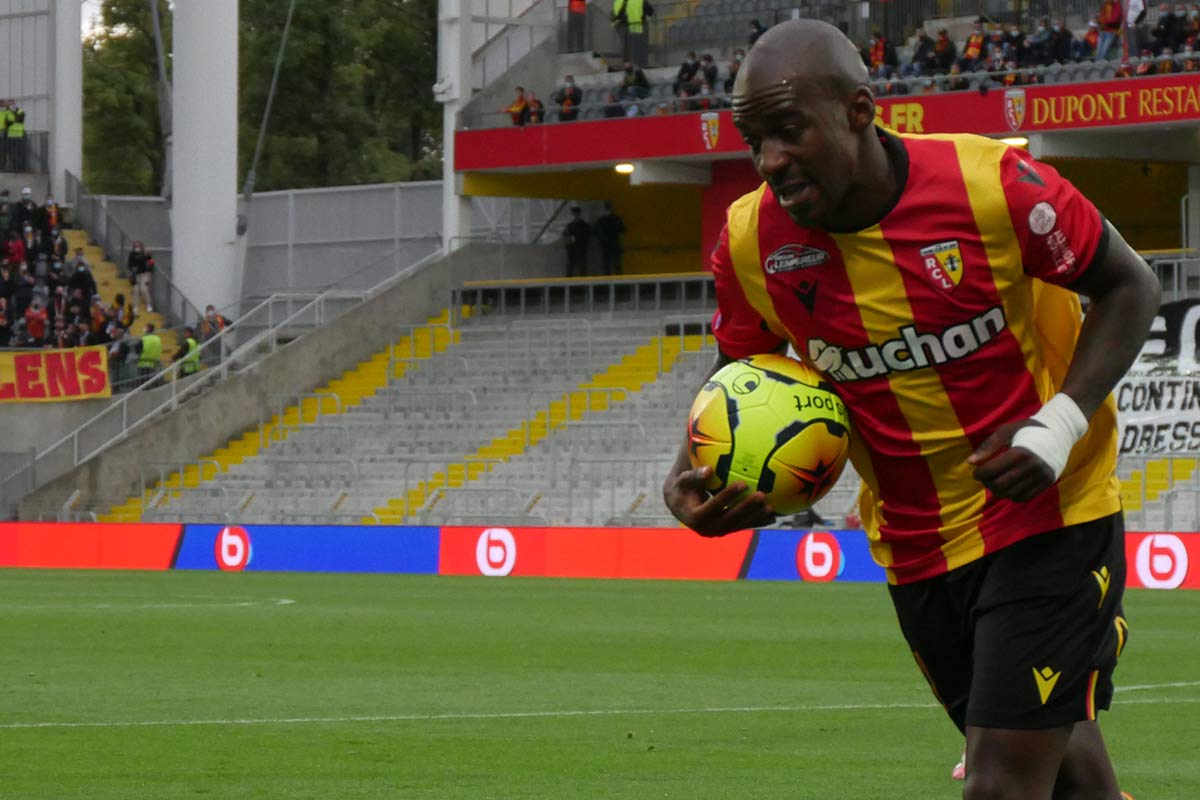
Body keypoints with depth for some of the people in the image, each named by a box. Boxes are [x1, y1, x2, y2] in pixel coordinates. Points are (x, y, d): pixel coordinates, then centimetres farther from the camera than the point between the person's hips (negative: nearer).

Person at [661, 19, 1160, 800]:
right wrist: (691, 478, -13)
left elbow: (1131, 286, -8)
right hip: (915, 547, 4)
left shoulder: (990, 185, -21)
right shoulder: (751, 241, -9)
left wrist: (1063, 421, -21)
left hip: (1048, 512, -4)